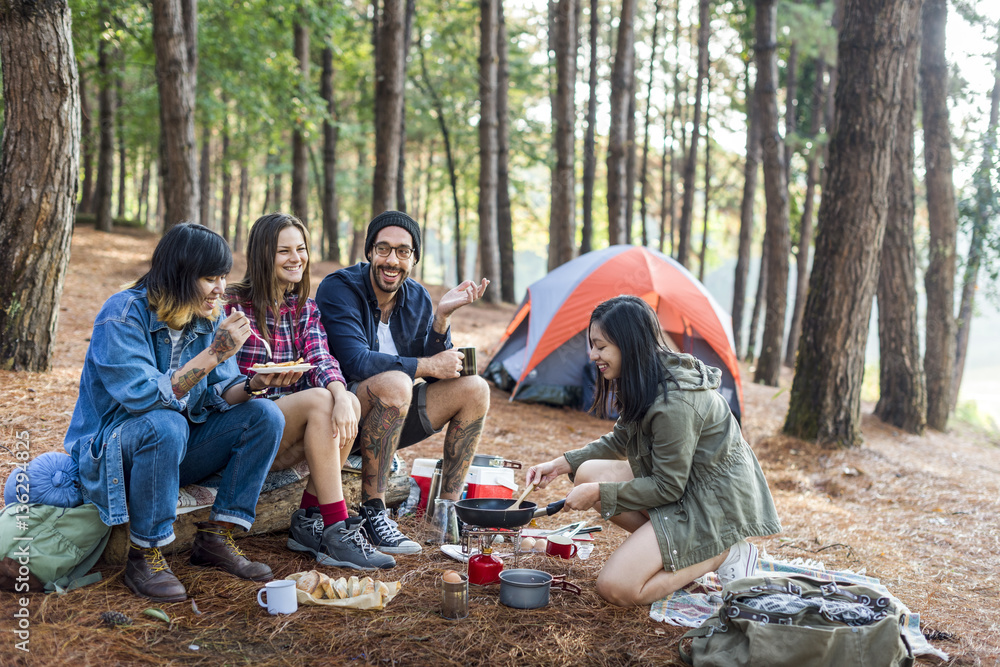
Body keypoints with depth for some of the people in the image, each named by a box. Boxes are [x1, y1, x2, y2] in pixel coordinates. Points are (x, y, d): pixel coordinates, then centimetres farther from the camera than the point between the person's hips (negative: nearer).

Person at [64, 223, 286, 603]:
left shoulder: (209, 316, -1)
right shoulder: (123, 315, -20)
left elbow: (218, 395, -2)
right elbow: (145, 397, -30)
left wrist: (254, 385, -23)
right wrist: (212, 354, -32)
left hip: (174, 444, 6)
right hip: (109, 450, -6)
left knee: (265, 415, -12)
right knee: (165, 425, -39)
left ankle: (215, 538, -8)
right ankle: (144, 556, -22)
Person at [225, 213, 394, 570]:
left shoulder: (306, 309, 12)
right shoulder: (235, 305, -5)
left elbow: (321, 359, -6)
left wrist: (341, 394, -28)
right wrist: (260, 381, -26)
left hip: (290, 428, 5)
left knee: (349, 403, -24)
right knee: (319, 399, -31)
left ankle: (308, 520, -18)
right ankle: (336, 531, -31)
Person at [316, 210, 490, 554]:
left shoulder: (417, 299, 4)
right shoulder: (338, 288, -15)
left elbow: (440, 371, -1)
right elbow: (355, 362, -26)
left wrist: (441, 315, -16)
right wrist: (427, 365, -21)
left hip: (389, 417, 7)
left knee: (474, 389, -8)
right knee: (394, 383, -37)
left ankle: (448, 510, -3)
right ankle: (372, 512, -27)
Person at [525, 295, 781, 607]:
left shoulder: (674, 403, -28)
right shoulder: (645, 384, 2)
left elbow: (667, 488, -21)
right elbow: (619, 440, 17)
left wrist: (598, 492, -15)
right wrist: (562, 464, 8)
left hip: (718, 501, -10)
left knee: (615, 587, -15)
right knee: (588, 473, -2)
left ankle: (724, 554, -4)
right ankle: (675, 548, 2)